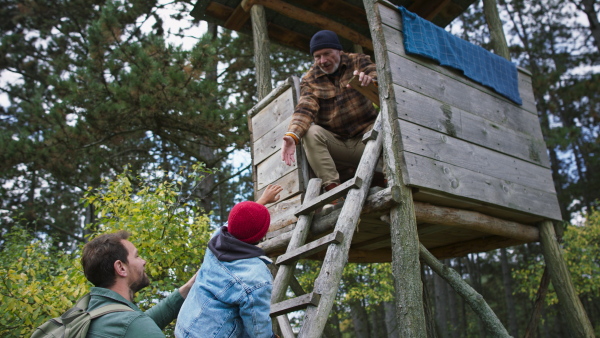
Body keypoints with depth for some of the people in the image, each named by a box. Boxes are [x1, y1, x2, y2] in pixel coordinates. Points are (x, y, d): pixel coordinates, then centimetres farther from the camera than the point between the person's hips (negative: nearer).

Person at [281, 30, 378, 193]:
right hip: (335, 142, 1)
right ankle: (331, 186, -33)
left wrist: (370, 79, -43)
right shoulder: (310, 79, 3)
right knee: (311, 132, -28)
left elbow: (379, 76, -16)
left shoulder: (358, 61, 3)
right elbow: (304, 109, -14)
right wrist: (292, 135, -35)